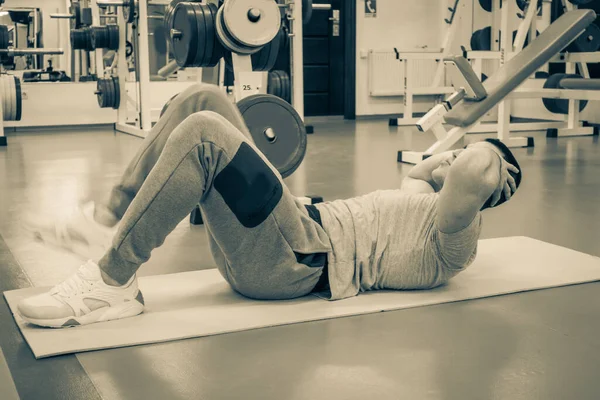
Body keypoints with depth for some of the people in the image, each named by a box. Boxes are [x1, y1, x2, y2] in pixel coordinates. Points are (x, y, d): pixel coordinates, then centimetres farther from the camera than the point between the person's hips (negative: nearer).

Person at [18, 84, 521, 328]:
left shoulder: (455, 235, -4)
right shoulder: (432, 202, 25)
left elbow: (472, 169, -25)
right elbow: (414, 175, 47)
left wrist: (486, 154, -3)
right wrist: (466, 137, 38)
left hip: (297, 261, -10)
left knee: (204, 134, -29)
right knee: (203, 100, 1)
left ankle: (112, 282, -21)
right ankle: (108, 222, -3)